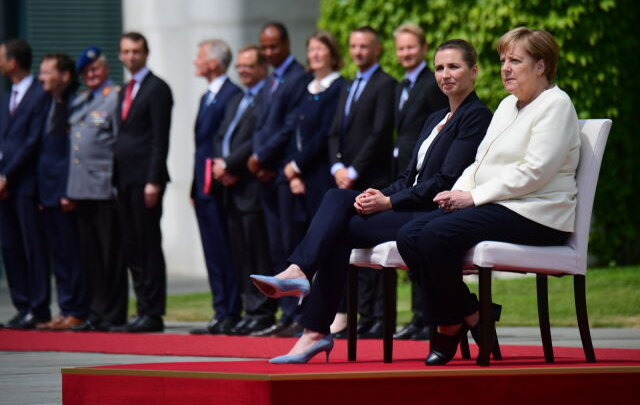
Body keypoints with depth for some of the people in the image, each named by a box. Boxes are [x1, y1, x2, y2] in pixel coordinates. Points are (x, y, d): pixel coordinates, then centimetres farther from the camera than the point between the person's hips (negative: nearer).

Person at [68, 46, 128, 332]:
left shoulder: (115, 98, -5)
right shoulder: (78, 102, 20)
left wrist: (118, 182, -14)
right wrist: (70, 190, 18)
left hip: (105, 188, -8)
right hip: (81, 188, 8)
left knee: (110, 253, -5)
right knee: (89, 254, 10)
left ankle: (112, 316, -2)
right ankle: (96, 312, 15)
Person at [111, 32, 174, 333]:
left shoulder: (157, 88, -6)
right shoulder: (125, 91, 20)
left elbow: (160, 138, -12)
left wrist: (153, 180, -18)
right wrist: (118, 177, 11)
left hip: (145, 179, -8)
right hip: (125, 179, 8)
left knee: (149, 247, -7)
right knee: (132, 249, 8)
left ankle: (153, 314, -6)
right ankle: (143, 311, 11)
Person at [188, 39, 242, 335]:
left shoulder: (232, 95, -10)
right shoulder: (207, 97, 21)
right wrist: (195, 187, 19)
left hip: (219, 186, -10)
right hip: (204, 188, 10)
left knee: (224, 253, -8)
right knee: (214, 255, 9)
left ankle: (230, 314, -7)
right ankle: (221, 314, 12)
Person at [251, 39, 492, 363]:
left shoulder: (476, 117, -5)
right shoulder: (435, 119, 23)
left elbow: (445, 181, -14)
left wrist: (390, 202, -15)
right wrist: (379, 195, -3)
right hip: (410, 209, 8)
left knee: (340, 229, -20)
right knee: (337, 198, -16)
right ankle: (298, 272, -29)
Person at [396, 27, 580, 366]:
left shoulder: (555, 105, -6)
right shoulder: (508, 106, 23)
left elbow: (534, 172, -17)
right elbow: (481, 162, 22)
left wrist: (474, 197, -17)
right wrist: (457, 193, 0)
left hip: (534, 216, -9)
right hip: (494, 208, 9)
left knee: (438, 234, -28)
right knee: (409, 236, -12)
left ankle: (453, 323, -11)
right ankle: (448, 323, -8)